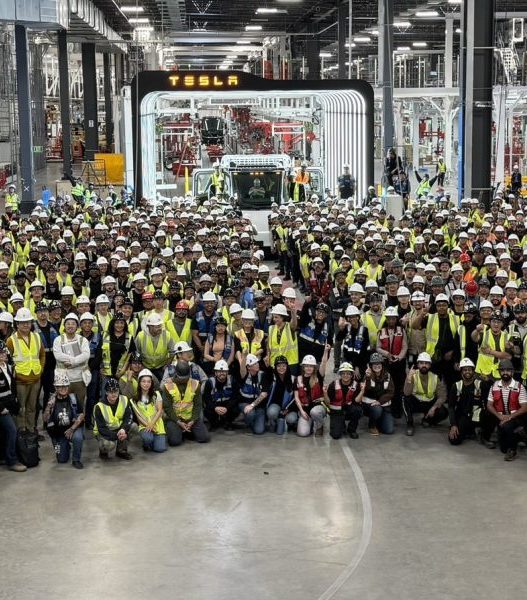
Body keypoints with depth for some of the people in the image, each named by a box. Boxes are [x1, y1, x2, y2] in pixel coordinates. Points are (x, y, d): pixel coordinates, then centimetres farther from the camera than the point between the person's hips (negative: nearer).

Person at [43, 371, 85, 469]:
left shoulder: (73, 398, -6)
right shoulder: (51, 400, -4)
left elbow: (81, 415, -7)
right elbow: (45, 419, -11)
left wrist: (72, 429, -19)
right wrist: (49, 406, -28)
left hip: (74, 428, -2)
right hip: (58, 433, 2)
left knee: (77, 437, -36)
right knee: (62, 460, -1)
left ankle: (76, 460, -11)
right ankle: (66, 446, 35)